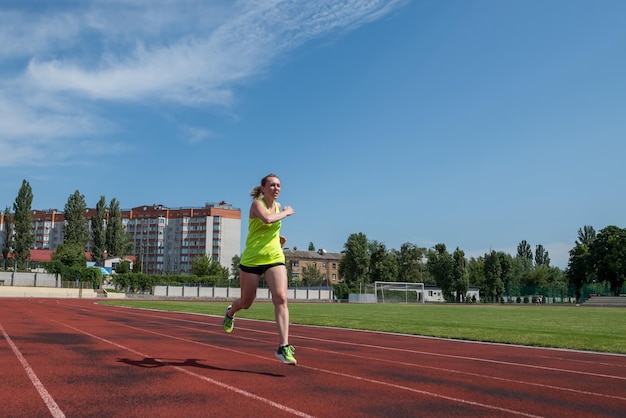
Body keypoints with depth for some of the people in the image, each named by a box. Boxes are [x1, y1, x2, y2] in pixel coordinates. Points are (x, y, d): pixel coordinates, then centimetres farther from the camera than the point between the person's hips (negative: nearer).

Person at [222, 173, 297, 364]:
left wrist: (278, 237, 13)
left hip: (275, 259, 4)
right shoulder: (257, 203, -9)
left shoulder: (277, 205, 11)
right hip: (251, 260, -4)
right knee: (246, 302, 12)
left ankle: (283, 347, -17)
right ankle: (230, 313, 50)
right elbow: (267, 219, -32)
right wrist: (286, 213, -17)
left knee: (281, 298, -17)